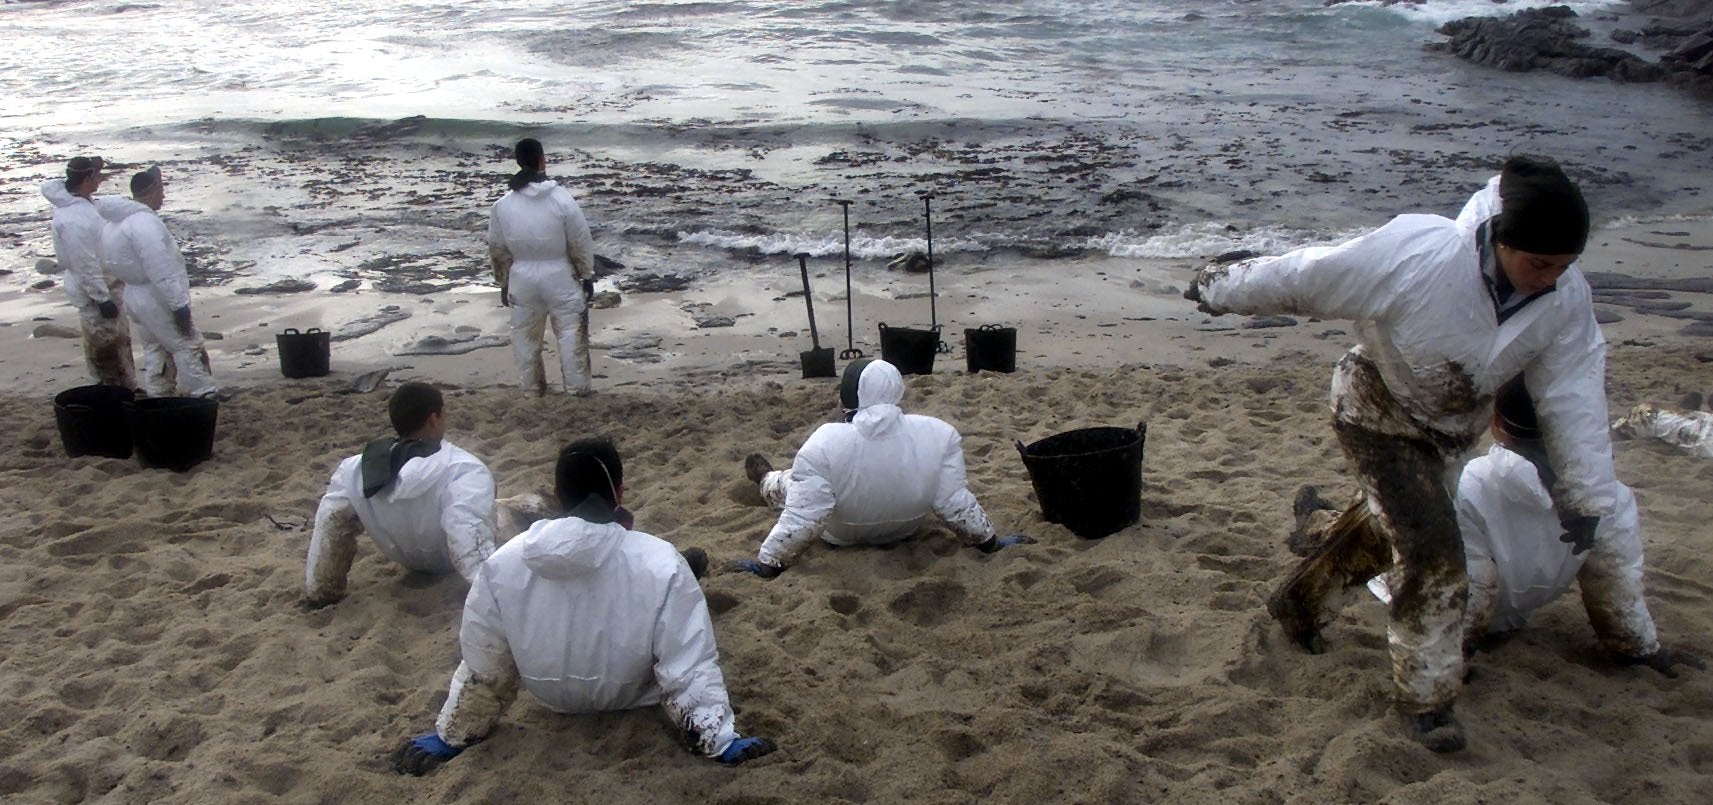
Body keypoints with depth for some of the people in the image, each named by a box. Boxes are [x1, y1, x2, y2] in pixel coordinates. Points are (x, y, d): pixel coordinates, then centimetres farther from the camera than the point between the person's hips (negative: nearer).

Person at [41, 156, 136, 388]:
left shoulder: (83, 203, 3)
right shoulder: (74, 219, -27)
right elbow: (85, 265, -25)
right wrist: (102, 298, -21)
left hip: (108, 286, 10)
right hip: (95, 293, -10)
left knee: (120, 341, 20)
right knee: (106, 347, 3)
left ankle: (127, 387, 33)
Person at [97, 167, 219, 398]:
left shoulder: (117, 222, 10)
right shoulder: (144, 222, -22)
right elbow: (161, 272, -25)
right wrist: (179, 305, -22)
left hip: (135, 298, 9)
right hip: (157, 301, -9)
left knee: (154, 352, 17)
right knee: (188, 347, 1)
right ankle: (204, 395, 6)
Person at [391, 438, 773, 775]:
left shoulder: (502, 565, -23)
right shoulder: (661, 565, -30)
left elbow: (483, 668, -11)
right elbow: (690, 666, -25)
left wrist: (451, 735, 4)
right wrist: (720, 740, -14)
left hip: (553, 696, 2)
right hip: (630, 697, -2)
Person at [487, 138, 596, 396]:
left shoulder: (503, 204, -5)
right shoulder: (561, 198, -14)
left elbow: (497, 249, 5)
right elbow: (581, 242, -7)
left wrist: (503, 282, 17)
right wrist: (587, 275, 5)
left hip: (522, 278, 3)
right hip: (559, 277, -3)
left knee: (526, 337, 17)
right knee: (571, 335, 8)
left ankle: (533, 390, 27)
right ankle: (578, 390, 12)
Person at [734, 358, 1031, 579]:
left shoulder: (824, 444, -34)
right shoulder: (939, 435, -27)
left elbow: (802, 520, -30)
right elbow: (956, 505, -21)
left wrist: (766, 564, -18)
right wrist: (991, 543, -6)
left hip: (840, 536, -3)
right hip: (904, 530, 3)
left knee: (791, 480, 27)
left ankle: (766, 480, 61)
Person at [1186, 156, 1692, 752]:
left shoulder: (1567, 300, -21)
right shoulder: (1419, 255, -37)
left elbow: (1575, 404, -14)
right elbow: (1305, 277, -27)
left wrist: (1587, 497, -14)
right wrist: (1219, 289, -15)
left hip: (1453, 428, 6)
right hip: (1378, 414, -6)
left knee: (1388, 528, 23)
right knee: (1435, 556, -15)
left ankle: (1299, 603, 48)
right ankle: (1424, 696, 3)